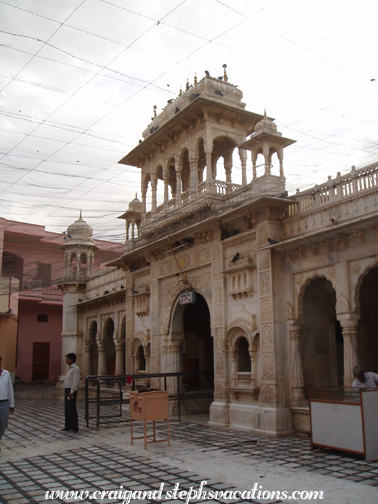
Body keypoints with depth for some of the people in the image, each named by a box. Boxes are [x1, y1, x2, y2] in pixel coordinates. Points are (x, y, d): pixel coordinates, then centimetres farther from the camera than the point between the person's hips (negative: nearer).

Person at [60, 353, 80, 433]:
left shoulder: (76, 369, -12)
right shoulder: (70, 369, 18)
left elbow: (76, 381, -19)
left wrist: (72, 392, -23)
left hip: (71, 391, -10)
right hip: (67, 390, 10)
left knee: (72, 410, -7)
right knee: (67, 410, 13)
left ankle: (74, 428, -2)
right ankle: (67, 427, 20)